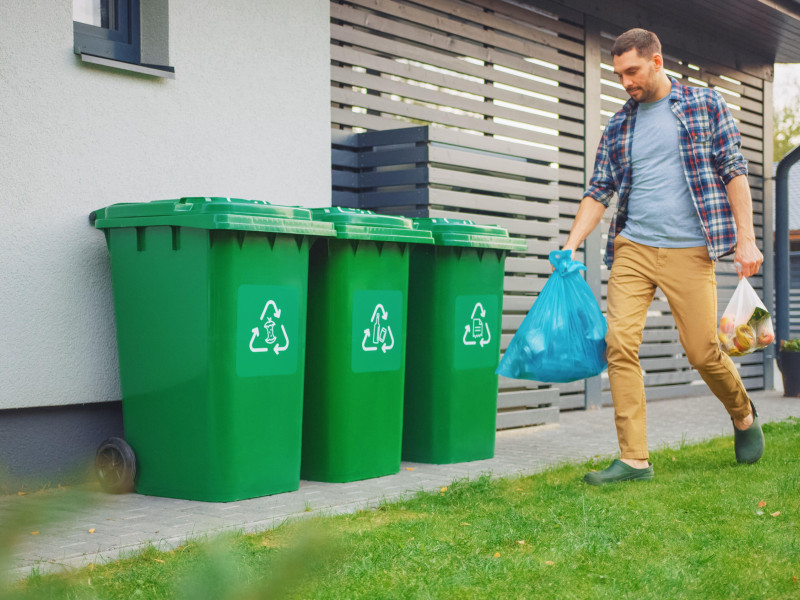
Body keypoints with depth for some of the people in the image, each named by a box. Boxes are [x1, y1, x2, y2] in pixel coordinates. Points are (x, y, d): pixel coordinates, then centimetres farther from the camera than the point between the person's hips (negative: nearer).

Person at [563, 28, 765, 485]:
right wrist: (571, 246, 0)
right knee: (620, 344, -10)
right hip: (632, 248, 3)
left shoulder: (706, 104, 5)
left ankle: (744, 417, 30)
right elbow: (599, 191, 12)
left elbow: (734, 171, 1)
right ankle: (634, 459, -4)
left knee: (703, 351, -1)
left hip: (689, 250, -3)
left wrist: (746, 239, -7)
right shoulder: (619, 126, 13)